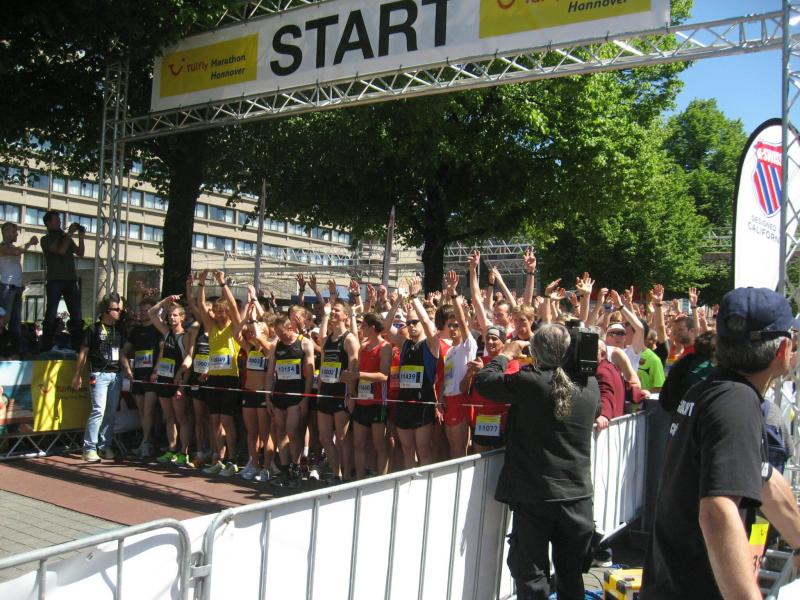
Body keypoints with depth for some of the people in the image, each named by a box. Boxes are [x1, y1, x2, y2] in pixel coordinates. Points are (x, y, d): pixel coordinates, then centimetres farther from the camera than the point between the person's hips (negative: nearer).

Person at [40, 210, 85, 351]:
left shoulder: (66, 238, 18)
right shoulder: (46, 239, 2)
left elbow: (80, 253, 13)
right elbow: (60, 251, -14)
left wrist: (81, 238, 2)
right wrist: (70, 234, -9)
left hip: (71, 280, 5)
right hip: (55, 281, -5)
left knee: (77, 314, 0)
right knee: (51, 315, -4)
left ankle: (78, 345, 0)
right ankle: (46, 347, -3)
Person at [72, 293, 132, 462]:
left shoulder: (118, 330, 16)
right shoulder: (94, 329, -2)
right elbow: (83, 353, -1)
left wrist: (128, 370, 9)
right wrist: (77, 375, -3)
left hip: (116, 375, 6)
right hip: (99, 374, -6)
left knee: (111, 412, 6)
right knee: (99, 410, -12)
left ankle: (105, 446, 14)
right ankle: (89, 448, -7)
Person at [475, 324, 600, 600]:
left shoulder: (528, 382, -15)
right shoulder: (591, 385, -3)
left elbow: (483, 380, -4)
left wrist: (505, 354, 11)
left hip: (535, 496, -4)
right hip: (578, 496, 4)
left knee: (531, 575, 8)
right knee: (571, 576, 17)